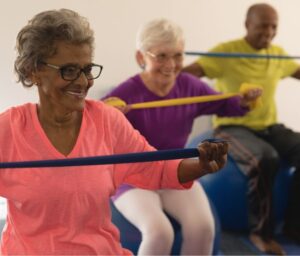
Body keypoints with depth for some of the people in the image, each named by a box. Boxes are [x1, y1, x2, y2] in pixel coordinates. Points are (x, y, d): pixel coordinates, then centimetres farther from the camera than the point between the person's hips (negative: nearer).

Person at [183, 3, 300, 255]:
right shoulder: (226, 52, -10)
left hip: (269, 126, 6)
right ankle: (261, 230, -12)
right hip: (233, 127, -6)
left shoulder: (278, 54, 9)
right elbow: (190, 71, -23)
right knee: (265, 159, -34)